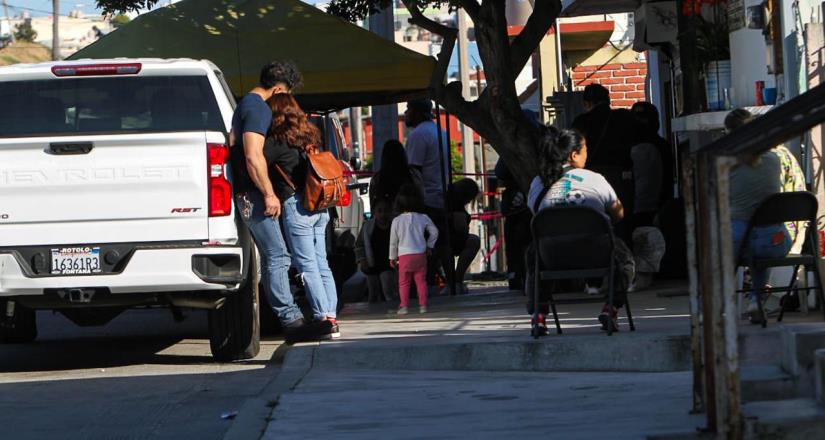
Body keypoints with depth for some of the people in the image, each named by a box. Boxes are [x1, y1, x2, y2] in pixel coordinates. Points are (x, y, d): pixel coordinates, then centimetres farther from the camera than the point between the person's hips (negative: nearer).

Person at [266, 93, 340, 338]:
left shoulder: (278, 141, -8)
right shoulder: (310, 137, 14)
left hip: (297, 206, -7)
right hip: (320, 207, 7)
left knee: (307, 265, -4)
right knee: (321, 264, 9)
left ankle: (323, 317, -8)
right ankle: (331, 316, 7)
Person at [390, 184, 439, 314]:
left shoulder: (397, 221, -6)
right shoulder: (423, 218, -1)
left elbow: (393, 241, 1)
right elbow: (434, 232, 10)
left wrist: (392, 257, 12)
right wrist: (429, 245, 24)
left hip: (404, 255, -2)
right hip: (420, 254, 2)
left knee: (404, 282, 6)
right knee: (421, 280, 8)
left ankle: (403, 306, 1)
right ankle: (422, 305, 6)